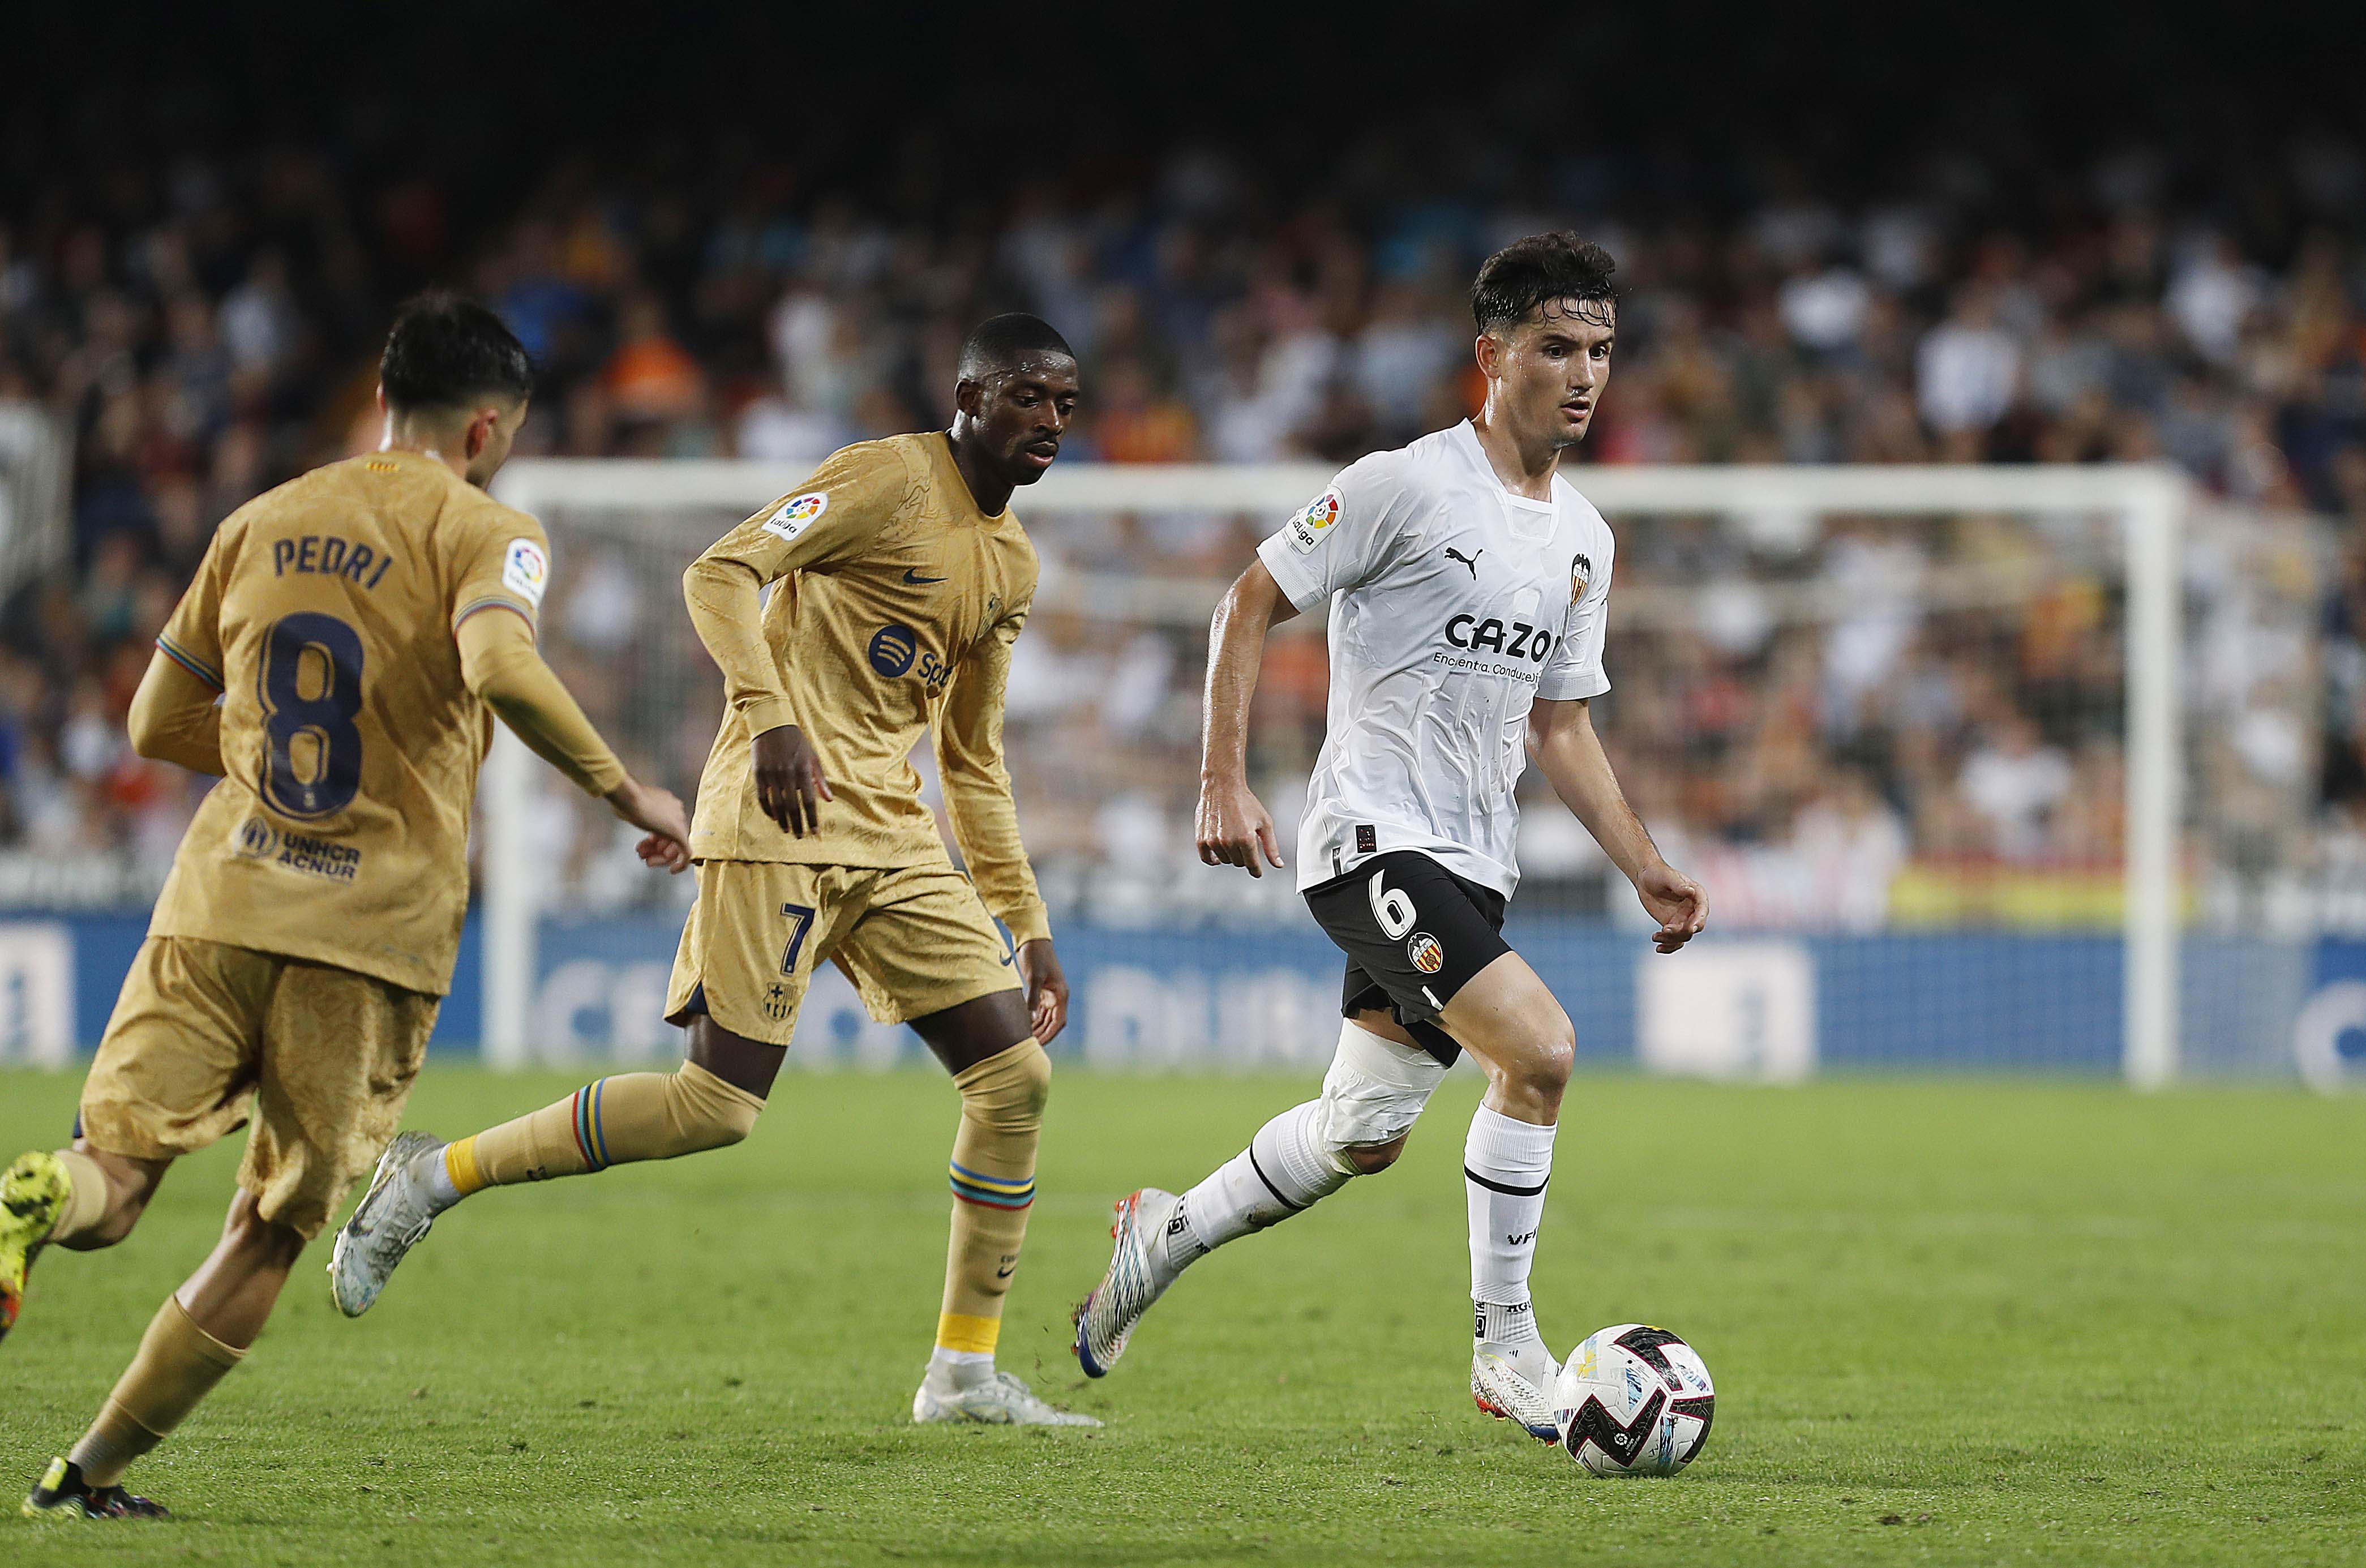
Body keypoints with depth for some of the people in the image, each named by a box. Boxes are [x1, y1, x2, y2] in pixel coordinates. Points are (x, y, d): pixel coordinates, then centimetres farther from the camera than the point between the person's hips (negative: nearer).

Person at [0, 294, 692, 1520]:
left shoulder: (261, 524, 16)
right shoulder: (484, 533, 0)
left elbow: (158, 723, 20)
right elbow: (502, 671, -21)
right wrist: (624, 791, -11)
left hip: (218, 907, 3)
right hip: (372, 928, -3)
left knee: (113, 1174, 0)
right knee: (276, 1230, 9)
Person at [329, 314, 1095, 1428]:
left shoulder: (1012, 564, 17)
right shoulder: (888, 480, -8)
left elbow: (972, 760, 25)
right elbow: (720, 574, -17)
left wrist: (1029, 929, 21)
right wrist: (773, 717, -31)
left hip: (893, 835, 8)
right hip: (780, 817, -8)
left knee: (1015, 1073, -1)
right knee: (720, 1101, -14)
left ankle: (965, 1371, 6)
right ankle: (431, 1178, 0)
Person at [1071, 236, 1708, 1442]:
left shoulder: (1583, 540, 13)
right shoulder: (1407, 485, -10)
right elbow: (1252, 603, -5)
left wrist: (1647, 870, 13)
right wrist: (1224, 783, -13)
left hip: (1468, 863, 8)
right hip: (1374, 836, -8)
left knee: (1364, 1136, 13)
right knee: (1539, 1047, -23)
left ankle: (1168, 1233, 37)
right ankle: (1504, 1351, -13)